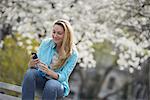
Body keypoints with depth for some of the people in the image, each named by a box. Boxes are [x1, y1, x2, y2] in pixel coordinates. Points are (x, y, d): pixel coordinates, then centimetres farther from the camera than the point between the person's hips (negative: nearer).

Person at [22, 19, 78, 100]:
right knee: (30, 72, -30)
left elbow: (63, 77, -14)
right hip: (41, 79, 3)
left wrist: (49, 72, -34)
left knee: (51, 85, -38)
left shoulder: (72, 54, -10)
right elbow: (35, 63, 1)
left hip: (58, 83, -3)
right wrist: (31, 64, -25)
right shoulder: (45, 43, -1)